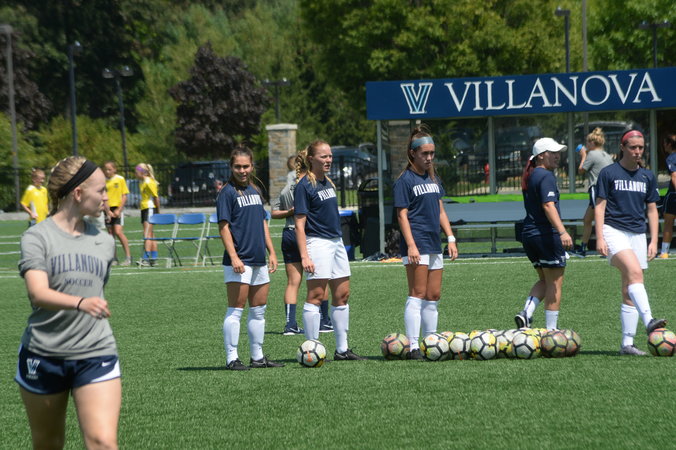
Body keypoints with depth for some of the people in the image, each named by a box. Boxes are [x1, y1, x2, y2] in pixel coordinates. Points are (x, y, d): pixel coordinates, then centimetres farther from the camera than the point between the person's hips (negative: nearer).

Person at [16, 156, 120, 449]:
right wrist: (80, 303, -38)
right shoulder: (37, 236, -6)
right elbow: (38, 293, -22)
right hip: (42, 356, -2)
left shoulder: (105, 242, 9)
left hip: (96, 356, 2)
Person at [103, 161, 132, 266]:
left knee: (118, 232, -15)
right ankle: (113, 258, 10)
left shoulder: (120, 179, -1)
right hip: (108, 210, 3)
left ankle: (128, 256, -10)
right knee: (111, 233, 4)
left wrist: (119, 210, -10)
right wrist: (108, 211, -13)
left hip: (118, 208, -3)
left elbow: (124, 196, -1)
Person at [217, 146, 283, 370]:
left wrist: (272, 252, 15)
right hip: (239, 261, -8)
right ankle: (232, 358, -4)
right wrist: (233, 256, -20)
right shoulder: (227, 192, -8)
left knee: (259, 310, 12)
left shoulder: (255, 191, 14)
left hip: (258, 260, 8)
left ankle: (258, 357, 19)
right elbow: (224, 226, -13)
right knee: (235, 310, -6)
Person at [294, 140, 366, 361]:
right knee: (315, 296, -7)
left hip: (336, 242, 9)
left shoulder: (328, 183, 14)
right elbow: (300, 224, -15)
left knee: (342, 295, 9)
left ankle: (342, 349, 16)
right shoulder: (304, 186, -11)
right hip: (317, 242, -9)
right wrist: (304, 255, -22)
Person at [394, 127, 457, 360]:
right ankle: (413, 346, -11)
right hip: (416, 244, -8)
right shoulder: (405, 180, -6)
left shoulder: (433, 179, 16)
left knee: (433, 296, 10)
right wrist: (411, 245, -19)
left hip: (434, 244, 8)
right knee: (417, 294, -10)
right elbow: (402, 214, -11)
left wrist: (450, 238, 13)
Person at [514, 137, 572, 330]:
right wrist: (562, 232, -34)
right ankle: (551, 329, 2)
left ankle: (526, 313, -1)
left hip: (528, 233, 9)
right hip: (547, 234, -9)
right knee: (554, 283, 0)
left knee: (544, 281, 18)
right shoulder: (546, 176, -13)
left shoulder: (529, 176, 15)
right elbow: (548, 206, -25)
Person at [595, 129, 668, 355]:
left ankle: (627, 343, 4)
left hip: (638, 234, 5)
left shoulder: (647, 177, 13)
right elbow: (600, 206, -1)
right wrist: (600, 238, -10)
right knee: (634, 271, -30)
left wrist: (654, 241, 9)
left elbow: (652, 210, 17)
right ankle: (648, 321, -45)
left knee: (630, 293, 4)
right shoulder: (609, 173, 0)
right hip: (613, 230, -5)